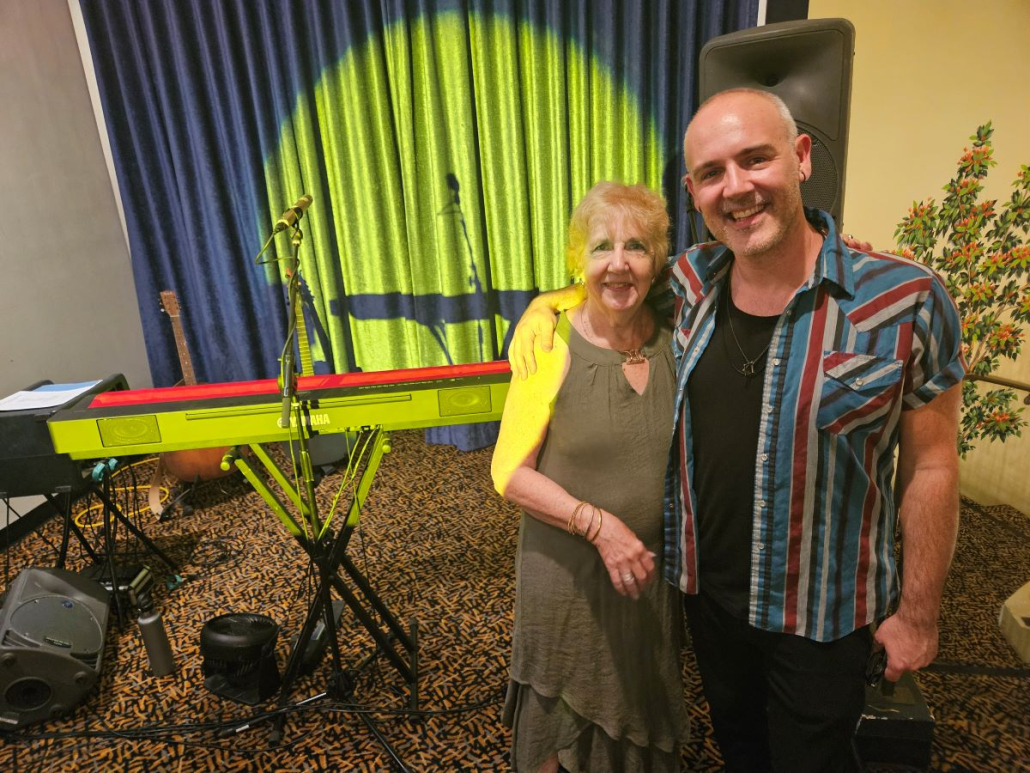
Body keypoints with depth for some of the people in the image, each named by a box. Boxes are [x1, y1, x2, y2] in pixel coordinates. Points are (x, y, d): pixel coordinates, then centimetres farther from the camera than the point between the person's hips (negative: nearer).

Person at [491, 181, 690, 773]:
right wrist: (598, 524, -23)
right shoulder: (554, 346, -16)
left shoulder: (676, 342, -7)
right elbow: (510, 472, -14)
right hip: (568, 580, -3)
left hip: (656, 576, 3)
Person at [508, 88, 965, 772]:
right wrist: (546, 302, -6)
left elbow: (930, 467, -12)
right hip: (707, 589, 4)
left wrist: (918, 613, -6)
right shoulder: (690, 282, -8)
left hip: (822, 613, -3)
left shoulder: (905, 300, -19)